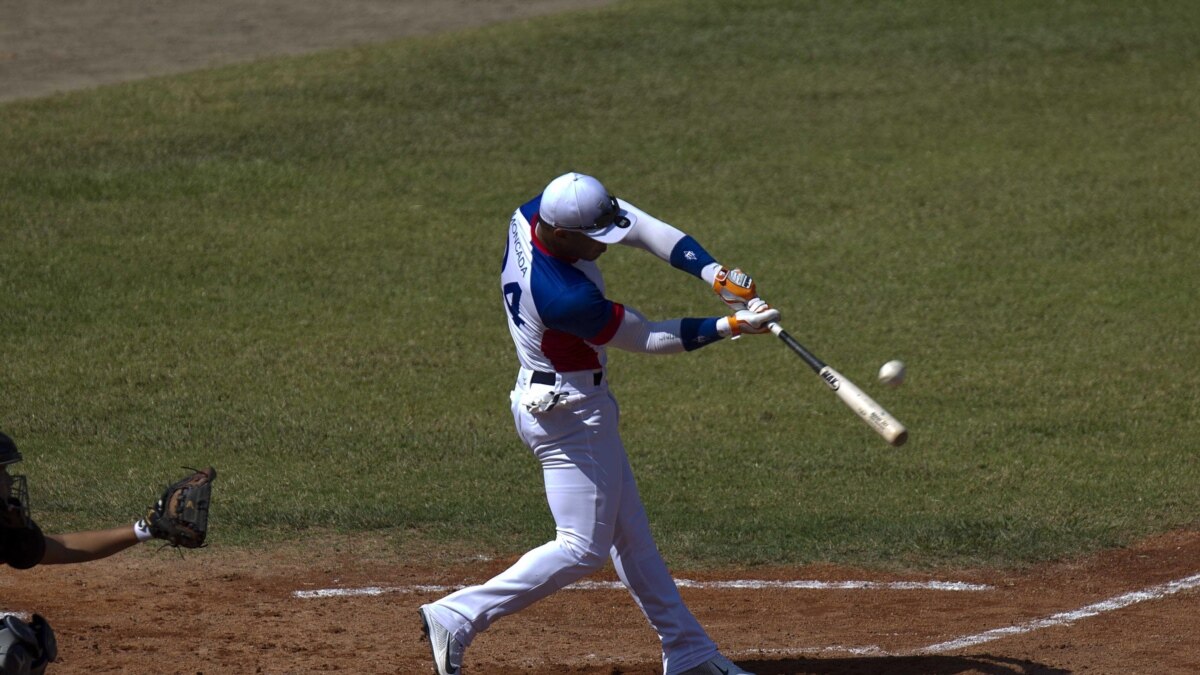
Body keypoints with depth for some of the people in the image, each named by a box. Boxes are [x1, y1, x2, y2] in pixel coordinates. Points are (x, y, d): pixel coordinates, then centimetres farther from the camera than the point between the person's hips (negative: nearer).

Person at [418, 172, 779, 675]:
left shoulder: (534, 213, -10)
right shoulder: (563, 296, -33)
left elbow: (644, 228, -9)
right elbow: (647, 339, -20)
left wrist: (717, 276, -18)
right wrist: (730, 326, -16)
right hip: (570, 413, -10)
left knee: (630, 535, 16)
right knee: (582, 548, -5)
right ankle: (457, 618, -7)